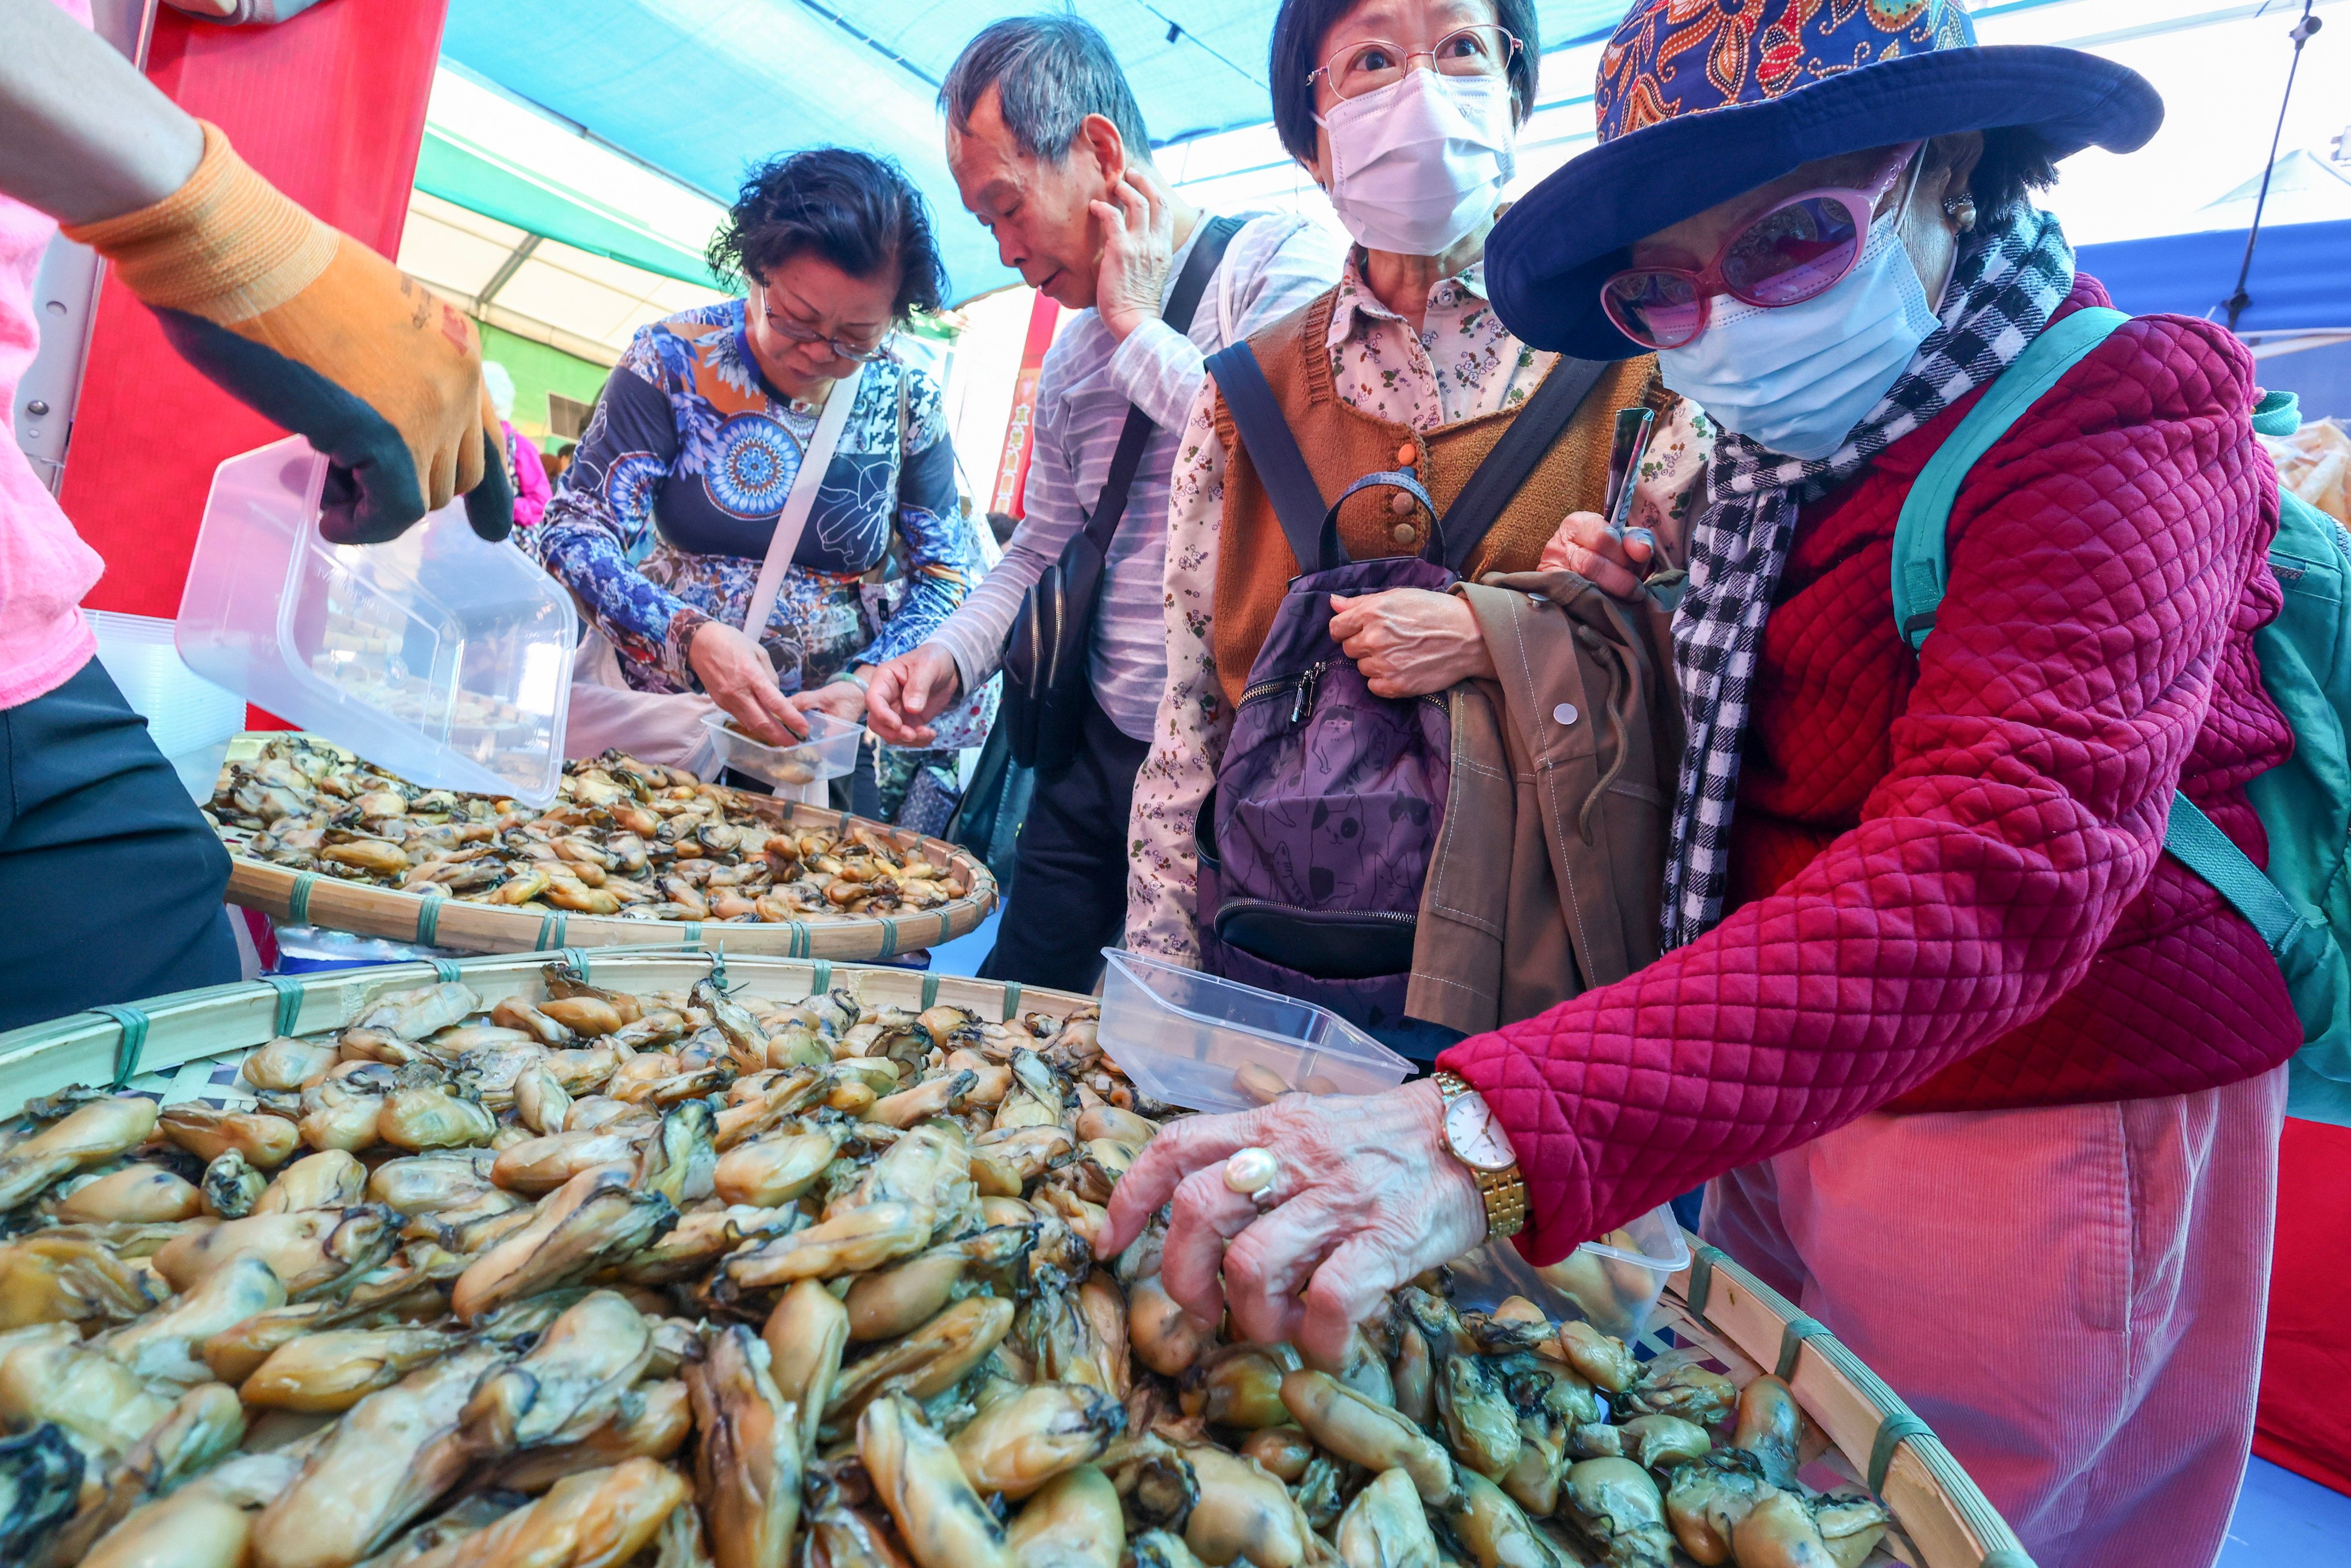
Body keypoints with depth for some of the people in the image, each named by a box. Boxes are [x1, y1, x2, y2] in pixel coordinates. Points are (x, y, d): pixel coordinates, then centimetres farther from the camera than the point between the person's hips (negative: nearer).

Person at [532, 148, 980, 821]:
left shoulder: (907, 401, -1)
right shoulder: (673, 359, -6)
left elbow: (947, 572, 4)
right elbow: (575, 531, -8)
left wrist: (868, 680, -14)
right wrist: (690, 633, -26)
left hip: (828, 739, 4)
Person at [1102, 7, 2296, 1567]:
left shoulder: (2118, 420, -17)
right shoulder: (1794, 459, 9)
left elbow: (2008, 852, -36)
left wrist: (1500, 1129, -47)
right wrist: (1669, 618, 2)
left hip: (2037, 1133, -7)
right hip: (1775, 1113, 7)